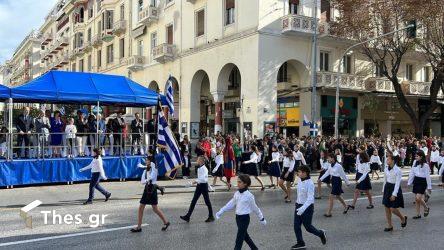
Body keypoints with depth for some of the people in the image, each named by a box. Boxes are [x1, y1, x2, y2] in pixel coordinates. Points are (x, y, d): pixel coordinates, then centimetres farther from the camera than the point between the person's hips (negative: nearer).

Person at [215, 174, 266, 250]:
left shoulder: (249, 195, -18)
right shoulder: (237, 193, 1)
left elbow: (255, 208, -7)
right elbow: (231, 204, 9)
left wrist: (261, 218, 2)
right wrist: (221, 212, 6)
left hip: (245, 218, -7)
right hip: (238, 217, 7)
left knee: (239, 239, -3)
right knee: (245, 236, 22)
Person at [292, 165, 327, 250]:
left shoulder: (310, 183, -23)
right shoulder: (299, 180, 0)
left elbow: (310, 198, -27)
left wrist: (303, 208, -35)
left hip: (307, 207, -7)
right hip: (299, 205, 7)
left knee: (307, 227, 6)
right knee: (296, 225, 6)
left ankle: (321, 234, 32)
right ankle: (300, 243, 20)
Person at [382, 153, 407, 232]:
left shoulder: (398, 170, -16)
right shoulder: (386, 169, 3)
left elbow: (397, 183, -16)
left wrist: (394, 194, -18)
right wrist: (383, 190, 15)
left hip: (395, 188, -7)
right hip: (387, 188, 7)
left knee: (393, 209, -6)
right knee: (387, 208, 6)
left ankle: (403, 218, 25)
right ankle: (390, 226, 17)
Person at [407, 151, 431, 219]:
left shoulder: (425, 165, -12)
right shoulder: (415, 164, 6)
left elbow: (428, 176, -11)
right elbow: (412, 174, 10)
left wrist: (429, 187, -10)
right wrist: (409, 183, 9)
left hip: (422, 182, -7)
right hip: (416, 181, 7)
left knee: (418, 198, -13)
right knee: (416, 199, 8)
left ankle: (426, 208, 15)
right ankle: (418, 214, 18)